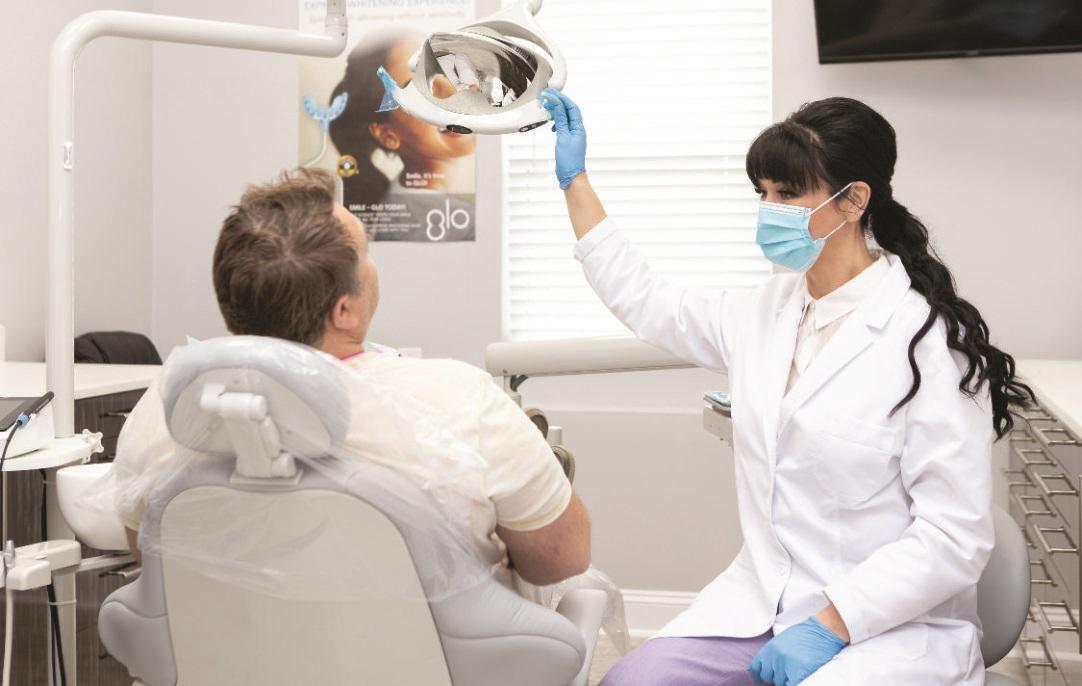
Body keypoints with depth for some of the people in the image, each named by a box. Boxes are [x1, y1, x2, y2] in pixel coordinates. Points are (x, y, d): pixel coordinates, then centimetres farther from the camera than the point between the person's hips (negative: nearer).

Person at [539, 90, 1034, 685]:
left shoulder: (928, 340, -13)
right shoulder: (766, 312, 6)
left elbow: (953, 538, -16)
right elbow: (643, 301, 20)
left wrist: (828, 626, -22)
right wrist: (575, 180, 20)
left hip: (889, 628, -6)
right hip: (762, 604, 6)